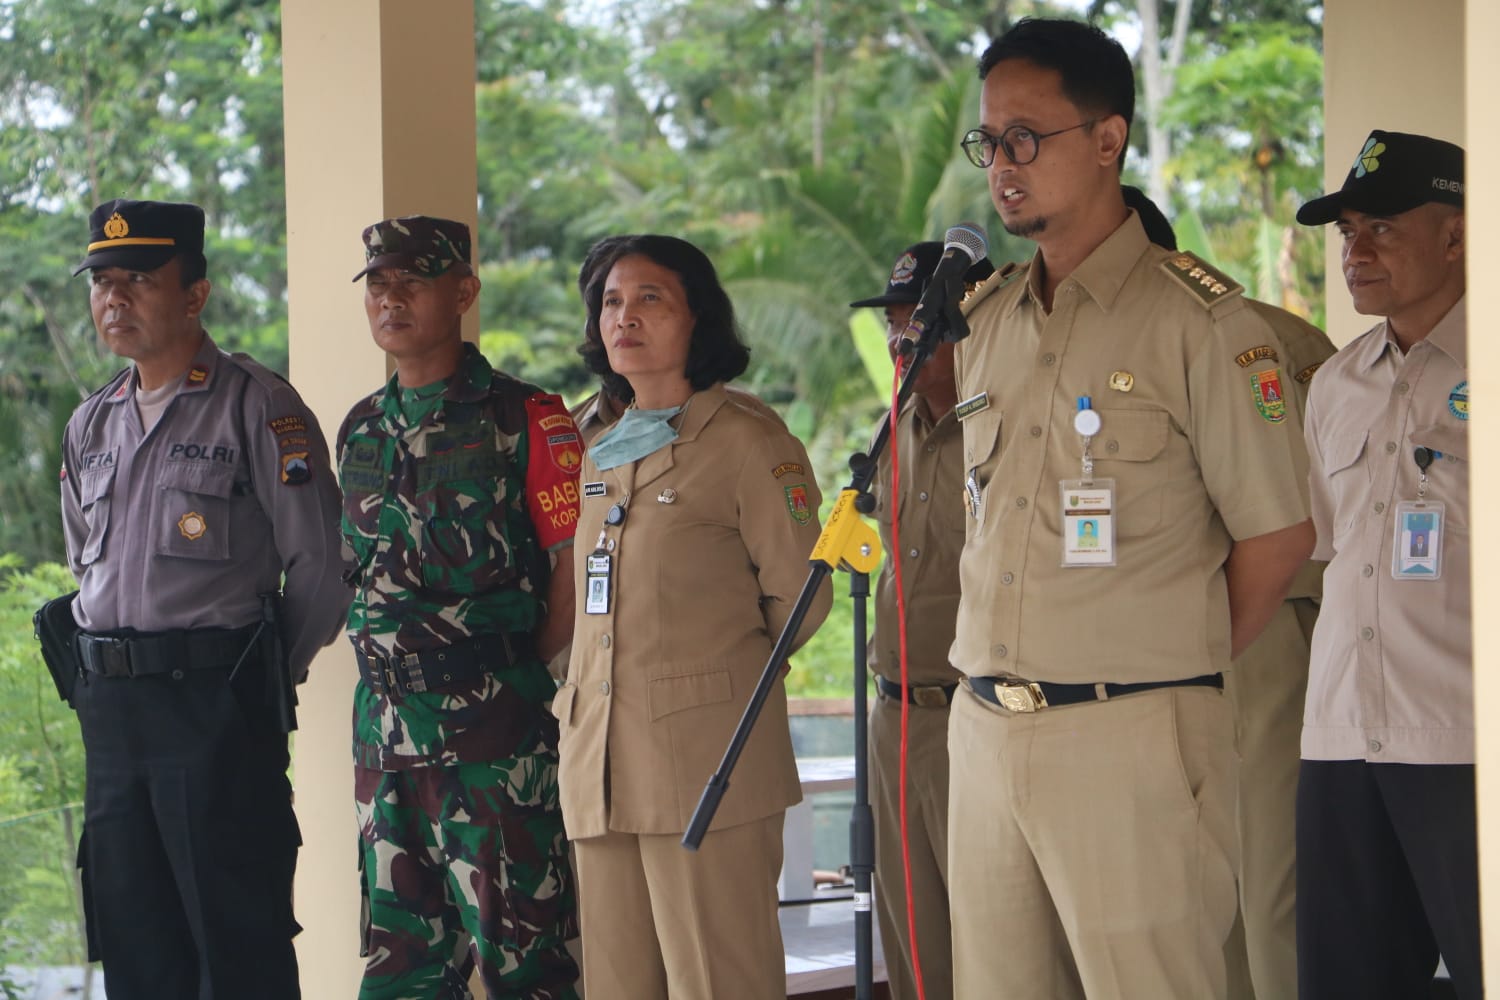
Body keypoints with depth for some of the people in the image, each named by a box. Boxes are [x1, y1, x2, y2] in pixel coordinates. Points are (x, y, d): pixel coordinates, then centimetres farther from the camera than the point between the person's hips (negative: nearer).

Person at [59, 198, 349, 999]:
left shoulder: (258, 407, -6)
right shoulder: (91, 425, 15)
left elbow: (318, 565, -7)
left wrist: (258, 679, 0)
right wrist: (104, 673, 15)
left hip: (218, 701, -7)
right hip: (110, 708, 7)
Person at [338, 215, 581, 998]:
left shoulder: (524, 420, -6)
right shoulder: (360, 431, 14)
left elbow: (577, 563, -7)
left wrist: (517, 668, -3)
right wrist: (391, 665, 10)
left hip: (493, 727, -7)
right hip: (384, 726, 7)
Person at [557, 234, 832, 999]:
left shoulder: (746, 446, -3)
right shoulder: (597, 456, 19)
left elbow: (800, 597, -3)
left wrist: (716, 674, 8)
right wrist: (569, 695, 16)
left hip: (707, 759, -7)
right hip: (600, 764, 7)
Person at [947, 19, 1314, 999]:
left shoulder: (1198, 319, -6)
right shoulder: (987, 324, 15)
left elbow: (1279, 535, -5)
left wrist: (1175, 668, 2)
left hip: (1133, 739, -6)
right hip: (986, 730, 6)